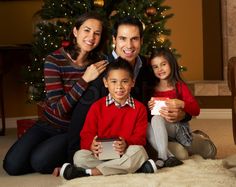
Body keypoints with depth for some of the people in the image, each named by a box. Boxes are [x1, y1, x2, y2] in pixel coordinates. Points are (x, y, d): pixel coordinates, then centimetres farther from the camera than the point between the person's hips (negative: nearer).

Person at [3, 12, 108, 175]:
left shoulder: (99, 64, -8)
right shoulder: (55, 60, -13)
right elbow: (58, 108, -21)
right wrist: (85, 80, -30)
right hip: (50, 124, 1)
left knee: (40, 162, -26)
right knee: (12, 165, -15)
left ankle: (69, 159, 4)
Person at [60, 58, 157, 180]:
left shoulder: (139, 108, 6)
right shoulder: (97, 107, 7)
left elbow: (140, 137, -1)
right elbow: (87, 134, 3)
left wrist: (127, 144, -24)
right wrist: (91, 145, -22)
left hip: (126, 153, 0)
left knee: (139, 152, -34)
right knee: (79, 156, -27)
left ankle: (90, 172, -30)